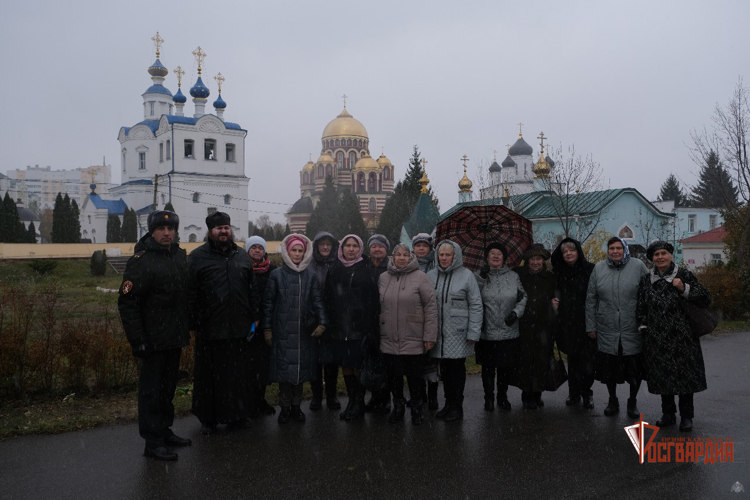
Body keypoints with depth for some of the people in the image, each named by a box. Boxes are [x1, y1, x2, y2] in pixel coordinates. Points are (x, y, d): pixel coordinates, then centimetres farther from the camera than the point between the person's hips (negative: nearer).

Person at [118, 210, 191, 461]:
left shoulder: (180, 256, 8)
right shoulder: (141, 261, -14)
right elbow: (127, 303, -17)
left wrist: (188, 326, 14)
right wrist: (137, 340, -20)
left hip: (175, 337, 7)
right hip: (154, 340, -7)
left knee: (168, 387, 18)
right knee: (151, 390, 2)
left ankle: (164, 430, 31)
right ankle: (153, 442, 11)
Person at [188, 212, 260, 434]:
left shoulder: (242, 256, 12)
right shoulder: (198, 256, -1)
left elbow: (252, 289, 15)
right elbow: (190, 293, -4)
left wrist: (255, 317, 10)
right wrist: (193, 324, -8)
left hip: (238, 328, 3)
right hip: (209, 329, -3)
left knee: (238, 375, 10)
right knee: (209, 376, 7)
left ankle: (236, 415, 25)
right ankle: (208, 418, 21)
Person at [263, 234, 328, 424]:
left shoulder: (310, 277, 8)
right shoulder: (277, 275, 3)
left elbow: (318, 301, 4)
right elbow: (268, 302, 4)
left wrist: (322, 322, -11)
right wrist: (267, 328, 1)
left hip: (304, 332, 2)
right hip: (282, 331, -2)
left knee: (301, 366, 5)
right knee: (284, 366, -2)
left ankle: (296, 406, 17)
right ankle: (285, 407, 10)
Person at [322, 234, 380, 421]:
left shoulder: (365, 271, -1)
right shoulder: (334, 271, 11)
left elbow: (373, 301, -6)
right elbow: (328, 299, 10)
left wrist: (370, 327, -12)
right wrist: (327, 324, 5)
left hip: (359, 327, -4)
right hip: (338, 327, 4)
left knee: (357, 366, -2)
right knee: (345, 366, 9)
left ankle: (358, 404, 12)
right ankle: (352, 401, 21)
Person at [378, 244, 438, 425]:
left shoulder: (420, 277, -5)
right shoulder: (383, 278, 6)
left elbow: (431, 306, -7)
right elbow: (378, 307, 11)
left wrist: (429, 336, -10)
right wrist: (376, 331, 8)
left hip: (413, 340, -3)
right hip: (389, 340, 3)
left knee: (415, 376, 7)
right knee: (394, 376, 13)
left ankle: (416, 408, 27)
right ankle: (398, 406, 32)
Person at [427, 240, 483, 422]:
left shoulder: (466, 275, -5)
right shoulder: (431, 276, 4)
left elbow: (476, 305, -5)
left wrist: (473, 332, -9)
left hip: (458, 332, -3)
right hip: (438, 333, 4)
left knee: (457, 369, 4)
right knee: (445, 369, 13)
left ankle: (457, 406, 17)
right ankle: (449, 403, 27)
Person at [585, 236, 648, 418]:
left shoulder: (638, 266, -3)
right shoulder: (599, 269, 3)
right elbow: (591, 299, 6)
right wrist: (591, 326, 4)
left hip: (633, 330, -2)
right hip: (607, 330, 2)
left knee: (635, 369, 9)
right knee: (609, 368, 11)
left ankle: (633, 402, 31)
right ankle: (612, 400, 33)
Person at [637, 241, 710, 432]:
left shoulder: (684, 275, -1)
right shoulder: (646, 280, 8)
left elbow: (705, 299, -1)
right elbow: (641, 308, 16)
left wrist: (685, 289, -15)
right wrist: (643, 328, 10)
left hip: (682, 337, -3)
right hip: (657, 339, 3)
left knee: (684, 374, 3)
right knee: (662, 375, 10)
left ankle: (686, 416, 17)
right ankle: (668, 414, 25)